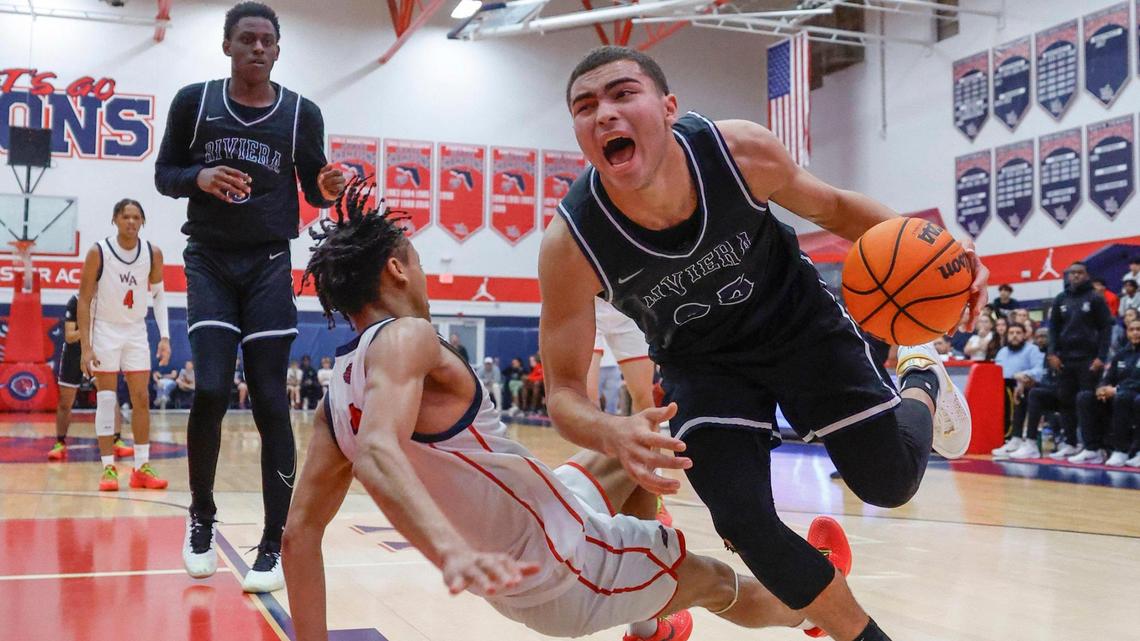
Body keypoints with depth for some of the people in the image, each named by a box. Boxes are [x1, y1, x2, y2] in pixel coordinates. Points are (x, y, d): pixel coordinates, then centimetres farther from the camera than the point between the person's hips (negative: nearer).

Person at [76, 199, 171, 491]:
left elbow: (158, 295, 6)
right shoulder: (98, 252, -13)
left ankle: (142, 467, 8)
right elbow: (84, 300, -10)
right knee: (106, 399, -3)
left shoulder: (152, 253, -5)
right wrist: (85, 347, -15)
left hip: (136, 331, 3)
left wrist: (165, 336, -4)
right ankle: (108, 468, 2)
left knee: (141, 398, 2)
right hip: (105, 330, -3)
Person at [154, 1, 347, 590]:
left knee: (270, 402, -4)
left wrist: (329, 190, -15)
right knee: (210, 391, -11)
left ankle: (273, 547, 3)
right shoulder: (193, 101, 0)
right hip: (209, 260, 0)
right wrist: (199, 177, -17)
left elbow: (313, 189, 9)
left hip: (269, 263, 0)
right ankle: (201, 517, 15)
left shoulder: (301, 114, 1)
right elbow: (164, 174, 5)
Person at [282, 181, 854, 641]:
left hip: (514, 585, 9)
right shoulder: (404, 338, -20)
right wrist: (455, 552, -53)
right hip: (561, 568, -9)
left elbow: (300, 531, 2)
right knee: (716, 583, 15)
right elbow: (377, 454, -38)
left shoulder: (334, 400, 4)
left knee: (630, 447, 29)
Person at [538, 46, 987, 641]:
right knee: (744, 523, -12)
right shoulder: (569, 244, -31)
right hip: (702, 362, 0)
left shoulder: (740, 150, -29)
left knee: (891, 480, -1)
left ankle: (921, 378, 34)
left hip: (799, 319, 0)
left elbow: (832, 207, -7)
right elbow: (564, 390, -23)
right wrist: (611, 433, -47)